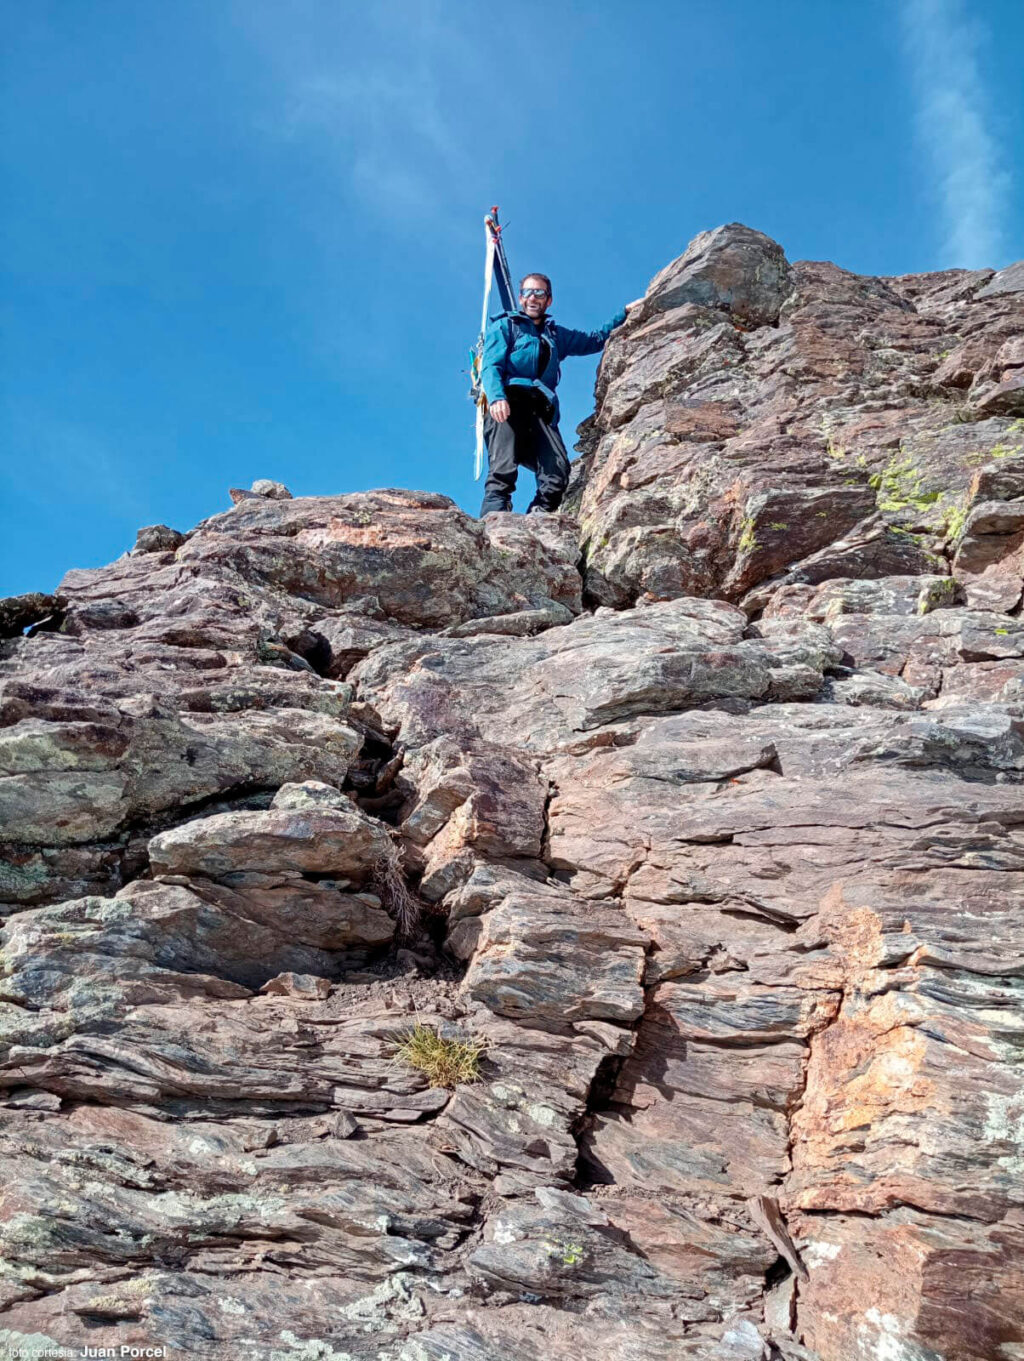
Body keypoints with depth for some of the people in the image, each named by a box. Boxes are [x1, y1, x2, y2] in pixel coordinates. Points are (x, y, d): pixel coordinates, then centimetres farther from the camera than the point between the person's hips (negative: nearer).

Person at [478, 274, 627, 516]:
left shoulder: (556, 334, 33)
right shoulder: (504, 326, 18)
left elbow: (595, 339, 46)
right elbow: (490, 366, 2)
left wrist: (625, 313, 41)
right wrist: (496, 397, -18)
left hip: (540, 412, 4)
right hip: (507, 405, -4)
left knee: (558, 472, -25)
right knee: (503, 471, -28)